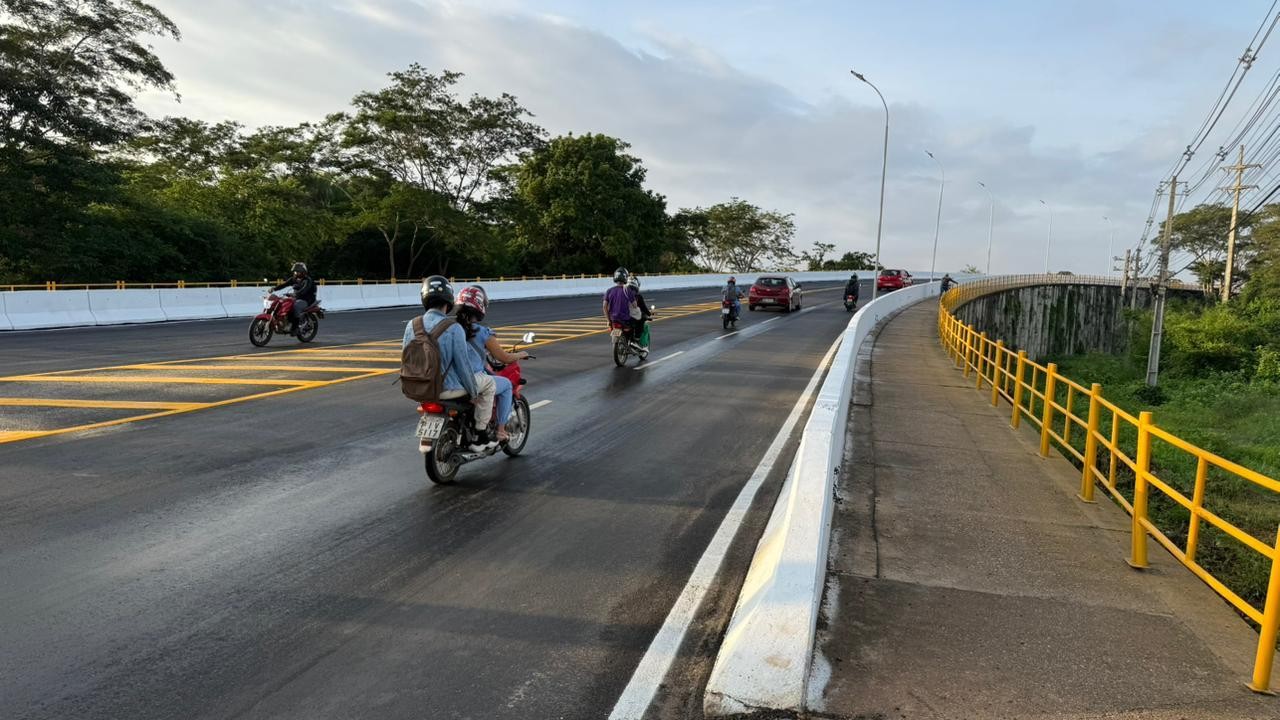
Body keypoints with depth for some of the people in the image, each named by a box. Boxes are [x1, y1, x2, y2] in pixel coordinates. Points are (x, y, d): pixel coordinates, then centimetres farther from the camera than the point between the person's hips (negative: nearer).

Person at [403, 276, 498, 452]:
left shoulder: (411, 325, -2)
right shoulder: (453, 329, -19)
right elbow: (463, 364, -16)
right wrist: (474, 392, -1)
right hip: (447, 388, -6)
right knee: (489, 383, 16)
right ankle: (480, 437, 18)